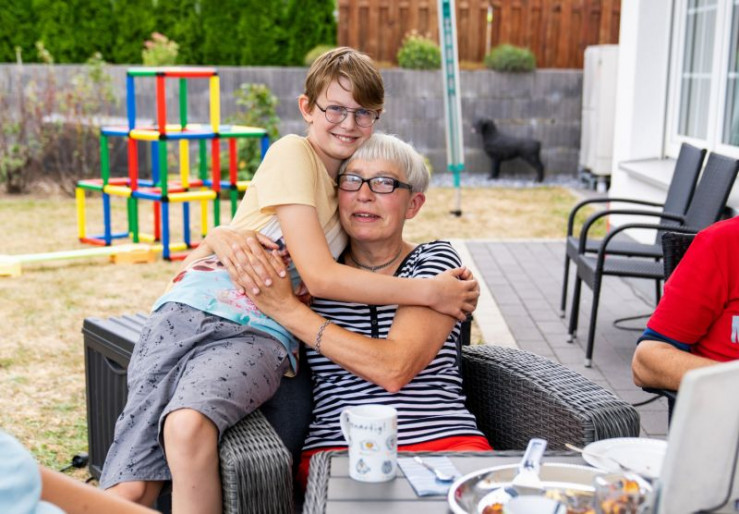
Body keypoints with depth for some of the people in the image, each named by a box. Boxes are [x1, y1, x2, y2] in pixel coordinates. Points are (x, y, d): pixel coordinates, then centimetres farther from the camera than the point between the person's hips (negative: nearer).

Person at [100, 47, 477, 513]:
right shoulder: (294, 154, 1)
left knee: (188, 427, -32)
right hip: (192, 310, -3)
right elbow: (319, 274, -8)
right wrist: (429, 292, -6)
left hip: (258, 336, 3)